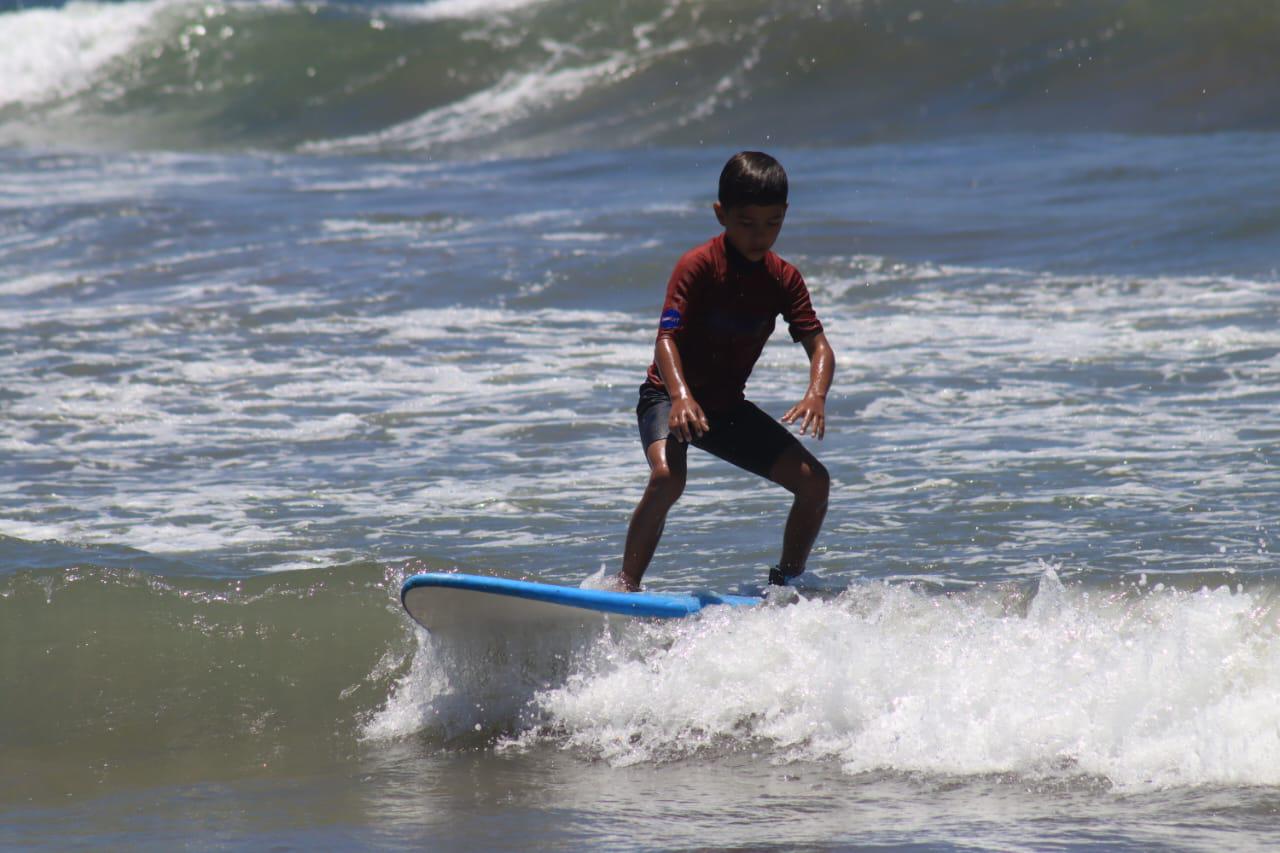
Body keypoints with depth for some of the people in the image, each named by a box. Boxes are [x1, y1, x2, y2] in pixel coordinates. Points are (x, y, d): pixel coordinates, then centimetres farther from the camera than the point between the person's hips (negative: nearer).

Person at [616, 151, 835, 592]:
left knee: (814, 481, -4)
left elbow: (819, 345, -8)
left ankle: (787, 580, 16)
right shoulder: (698, 266, -19)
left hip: (728, 406, 6)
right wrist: (681, 396, -45)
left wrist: (816, 394, -31)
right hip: (669, 396, -6)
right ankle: (626, 585, -26)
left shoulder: (784, 279, -3)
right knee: (667, 477, -35)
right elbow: (667, 339, -27)